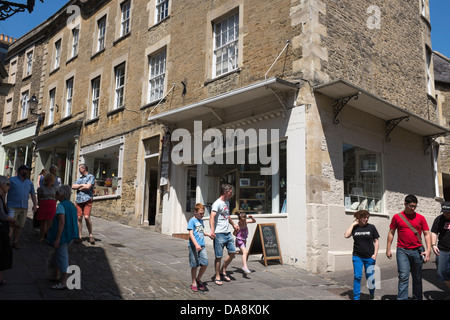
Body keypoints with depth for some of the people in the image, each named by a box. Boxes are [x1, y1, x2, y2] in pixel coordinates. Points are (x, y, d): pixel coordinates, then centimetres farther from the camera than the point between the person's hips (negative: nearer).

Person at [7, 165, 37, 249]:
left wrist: (35, 204, 11)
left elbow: (32, 194, 20)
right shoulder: (12, 180, 1)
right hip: (12, 207, -4)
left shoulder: (29, 182, 15)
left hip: (24, 208, 4)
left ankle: (15, 242, 16)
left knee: (19, 226, 6)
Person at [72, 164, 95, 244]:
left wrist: (78, 188, 2)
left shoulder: (91, 177, 3)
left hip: (87, 199, -6)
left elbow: (88, 186, -12)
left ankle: (90, 235, -2)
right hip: (79, 200, 6)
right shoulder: (79, 179, 23)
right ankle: (79, 237, 8)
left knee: (87, 217, -16)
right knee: (79, 218, 2)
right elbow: (73, 186, 10)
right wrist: (82, 185, -4)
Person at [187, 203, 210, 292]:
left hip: (202, 246, 6)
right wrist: (196, 244, -26)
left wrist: (209, 234, 27)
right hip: (194, 246, -6)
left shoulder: (201, 220, 17)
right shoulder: (192, 221, -6)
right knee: (194, 265, 2)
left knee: (205, 263, -3)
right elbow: (191, 234, -16)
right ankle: (194, 283, 18)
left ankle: (198, 279, 19)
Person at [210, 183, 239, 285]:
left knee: (233, 252, 10)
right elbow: (212, 217, -26)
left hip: (228, 233, 8)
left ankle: (223, 271, 26)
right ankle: (217, 277, 13)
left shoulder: (227, 203, 15)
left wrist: (233, 224, 38)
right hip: (219, 234, -8)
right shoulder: (217, 203, -14)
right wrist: (212, 231, -37)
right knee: (218, 256, -1)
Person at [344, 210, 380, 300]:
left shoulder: (371, 227, 1)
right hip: (357, 257, 0)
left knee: (370, 277, 6)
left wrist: (375, 254, -4)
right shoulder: (354, 227, 3)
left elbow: (376, 241, 5)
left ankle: (372, 295, 28)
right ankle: (356, 297, 6)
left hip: (369, 257, 0)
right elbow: (346, 235, -13)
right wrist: (353, 224, -9)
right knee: (357, 276, -3)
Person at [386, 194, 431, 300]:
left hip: (417, 251, 2)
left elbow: (427, 234, 5)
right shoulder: (397, 217, 3)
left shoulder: (420, 218, 5)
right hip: (402, 251, -2)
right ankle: (402, 298, -6)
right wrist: (388, 249, 5)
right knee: (403, 277, -8)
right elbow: (391, 233, 8)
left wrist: (428, 249, -7)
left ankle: (417, 298, 24)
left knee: (417, 278, 12)